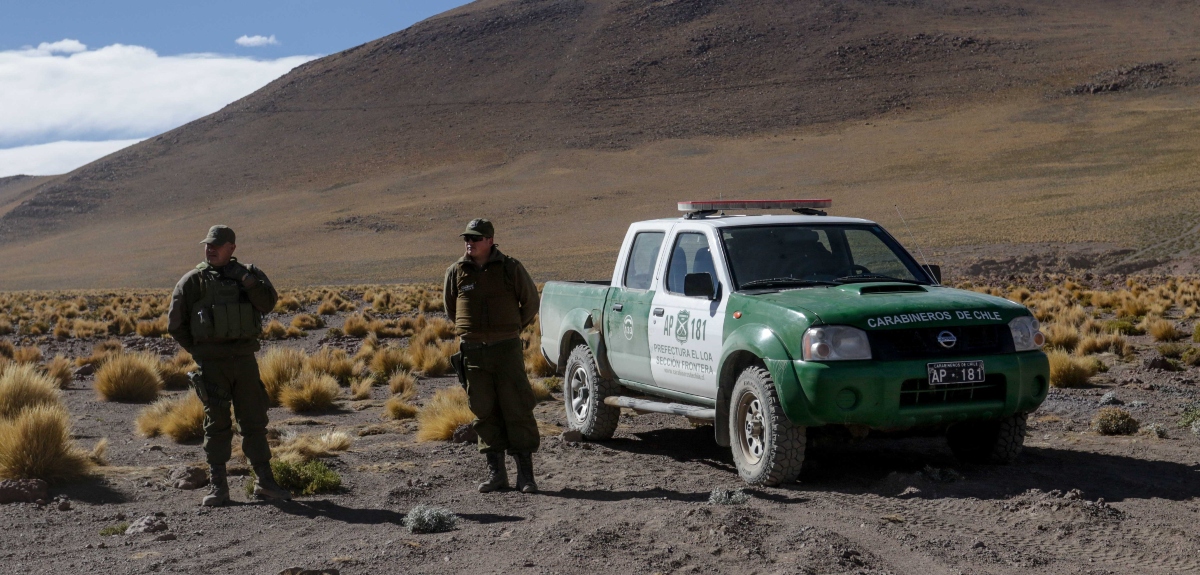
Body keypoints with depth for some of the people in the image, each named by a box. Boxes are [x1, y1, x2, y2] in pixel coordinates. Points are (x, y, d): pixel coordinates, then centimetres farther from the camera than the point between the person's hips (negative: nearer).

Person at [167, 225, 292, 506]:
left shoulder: (250, 275, 8)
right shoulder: (193, 281, 2)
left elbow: (268, 303, -8)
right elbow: (175, 323, 5)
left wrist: (247, 280, -18)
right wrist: (199, 351, 2)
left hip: (245, 359, 2)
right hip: (211, 364, -2)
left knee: (255, 420, 6)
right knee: (217, 423, 0)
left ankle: (265, 481, 14)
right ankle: (218, 486, 6)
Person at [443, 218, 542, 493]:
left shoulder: (511, 268, -1)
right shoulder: (456, 272, 4)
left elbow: (530, 302, 11)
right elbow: (450, 307, 21)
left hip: (507, 348, -2)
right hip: (473, 352, 2)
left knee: (517, 409, -4)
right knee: (484, 412, 5)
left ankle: (525, 473, 1)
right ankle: (496, 472, 14)